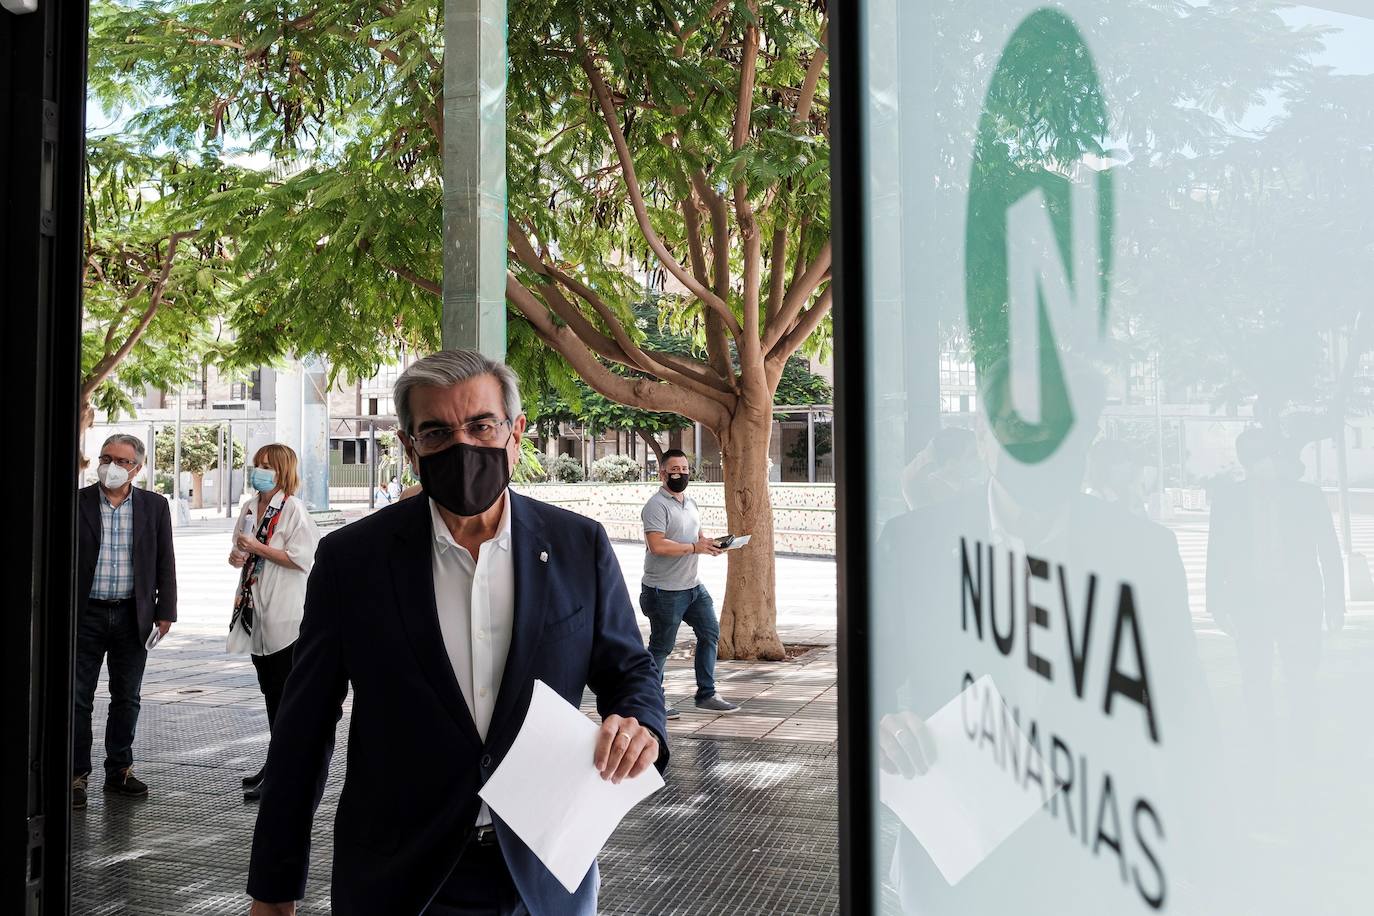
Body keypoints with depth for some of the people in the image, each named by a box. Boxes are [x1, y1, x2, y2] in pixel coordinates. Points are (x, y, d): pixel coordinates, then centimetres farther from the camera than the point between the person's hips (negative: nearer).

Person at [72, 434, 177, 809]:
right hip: (86, 615, -2)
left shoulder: (155, 506, 4)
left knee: (126, 698, 10)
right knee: (78, 698, 3)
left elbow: (165, 563, 6)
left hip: (133, 616, 2)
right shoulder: (77, 503, -1)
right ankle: (77, 775, 13)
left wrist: (165, 611, 1)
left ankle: (119, 770, 22)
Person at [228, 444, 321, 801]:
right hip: (256, 609, 8)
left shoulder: (293, 509, -10)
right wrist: (235, 556, 1)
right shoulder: (249, 508, 13)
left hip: (285, 614, -8)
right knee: (270, 691, 15)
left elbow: (302, 558, -18)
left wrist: (257, 547, -16)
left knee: (286, 693, -2)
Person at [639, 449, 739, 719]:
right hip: (664, 591, -9)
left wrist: (709, 544, 2)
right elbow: (657, 545, -26)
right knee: (661, 647, 2)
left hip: (693, 586, 9)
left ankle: (706, 695, 19)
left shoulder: (690, 502, 14)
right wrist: (695, 547, -24)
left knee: (710, 633, 9)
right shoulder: (657, 505, -15)